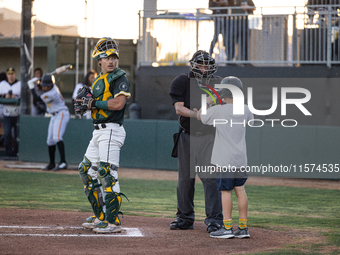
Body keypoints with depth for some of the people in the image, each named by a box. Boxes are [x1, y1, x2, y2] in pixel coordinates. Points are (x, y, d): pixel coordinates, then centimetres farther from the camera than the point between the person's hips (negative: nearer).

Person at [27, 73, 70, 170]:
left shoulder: (52, 94, -26)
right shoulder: (53, 86, 1)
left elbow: (37, 99, -15)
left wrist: (31, 86, -7)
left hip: (61, 114, -10)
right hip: (55, 116, 10)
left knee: (57, 137, -27)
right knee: (50, 140, 12)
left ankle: (63, 162, -36)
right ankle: (52, 164, 23)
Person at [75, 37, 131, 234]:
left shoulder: (120, 78, -8)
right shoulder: (99, 80, 18)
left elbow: (118, 103, -22)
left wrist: (93, 103, -15)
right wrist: (86, 102, 2)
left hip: (112, 130, -10)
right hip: (99, 131, 10)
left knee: (107, 173, -14)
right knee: (86, 171, 13)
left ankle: (113, 221, -13)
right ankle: (101, 217, 20)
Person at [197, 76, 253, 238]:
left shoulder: (217, 110, -13)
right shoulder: (245, 110, 2)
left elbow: (200, 116, 5)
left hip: (225, 159, -5)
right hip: (241, 158, 5)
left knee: (226, 191, -2)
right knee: (240, 190, 10)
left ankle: (227, 228, -2)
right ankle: (243, 228, 12)